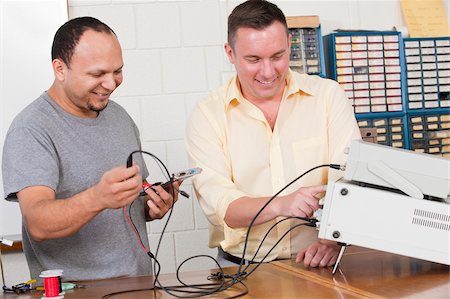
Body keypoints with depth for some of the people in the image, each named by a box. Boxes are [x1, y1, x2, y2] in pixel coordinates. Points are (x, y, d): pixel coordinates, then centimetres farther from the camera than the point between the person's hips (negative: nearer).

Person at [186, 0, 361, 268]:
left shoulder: (328, 95, 5)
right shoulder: (207, 115, 2)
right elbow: (217, 204, -8)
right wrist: (281, 205, -26)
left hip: (321, 265, 1)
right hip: (242, 270, 0)